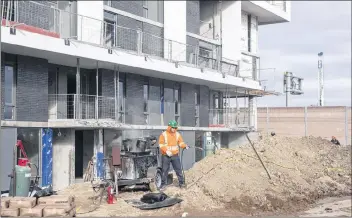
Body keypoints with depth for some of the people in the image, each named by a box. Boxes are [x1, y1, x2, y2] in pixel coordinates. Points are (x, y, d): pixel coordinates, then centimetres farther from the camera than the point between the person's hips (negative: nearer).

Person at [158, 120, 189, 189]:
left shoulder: (177, 134, 7)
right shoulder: (164, 134, -4)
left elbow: (181, 142, 7)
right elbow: (161, 144, -8)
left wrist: (185, 146, -15)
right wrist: (166, 151, -21)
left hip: (175, 155, 2)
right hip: (165, 156, -2)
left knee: (178, 169, 1)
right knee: (164, 170, 4)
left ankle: (181, 183, 8)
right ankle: (163, 184, 14)